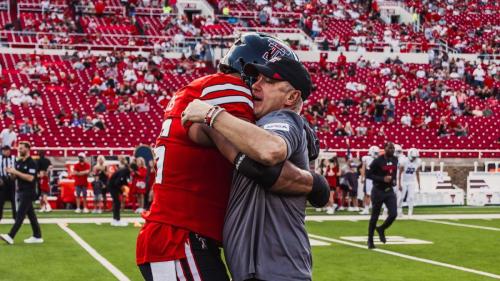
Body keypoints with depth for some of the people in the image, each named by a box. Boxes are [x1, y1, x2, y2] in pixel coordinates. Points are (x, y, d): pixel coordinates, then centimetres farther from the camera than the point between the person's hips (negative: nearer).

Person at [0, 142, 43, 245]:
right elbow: (16, 177, 18)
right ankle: (37, 236, 15)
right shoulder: (18, 162, 12)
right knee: (31, 214, 10)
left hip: (28, 193, -8)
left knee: (20, 214, -10)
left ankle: (11, 236, -15)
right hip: (21, 191, 8)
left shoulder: (31, 163, -12)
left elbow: (30, 178, -22)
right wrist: (11, 172, -4)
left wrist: (16, 172, -21)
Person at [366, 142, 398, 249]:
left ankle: (381, 229, 20)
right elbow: (368, 174, -15)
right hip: (378, 191, -5)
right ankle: (370, 240, 18)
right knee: (375, 216, 4)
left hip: (390, 191, 5)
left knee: (393, 214, -8)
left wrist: (394, 180, 4)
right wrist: (382, 179, -22)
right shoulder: (378, 161, -15)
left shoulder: (395, 160, 5)